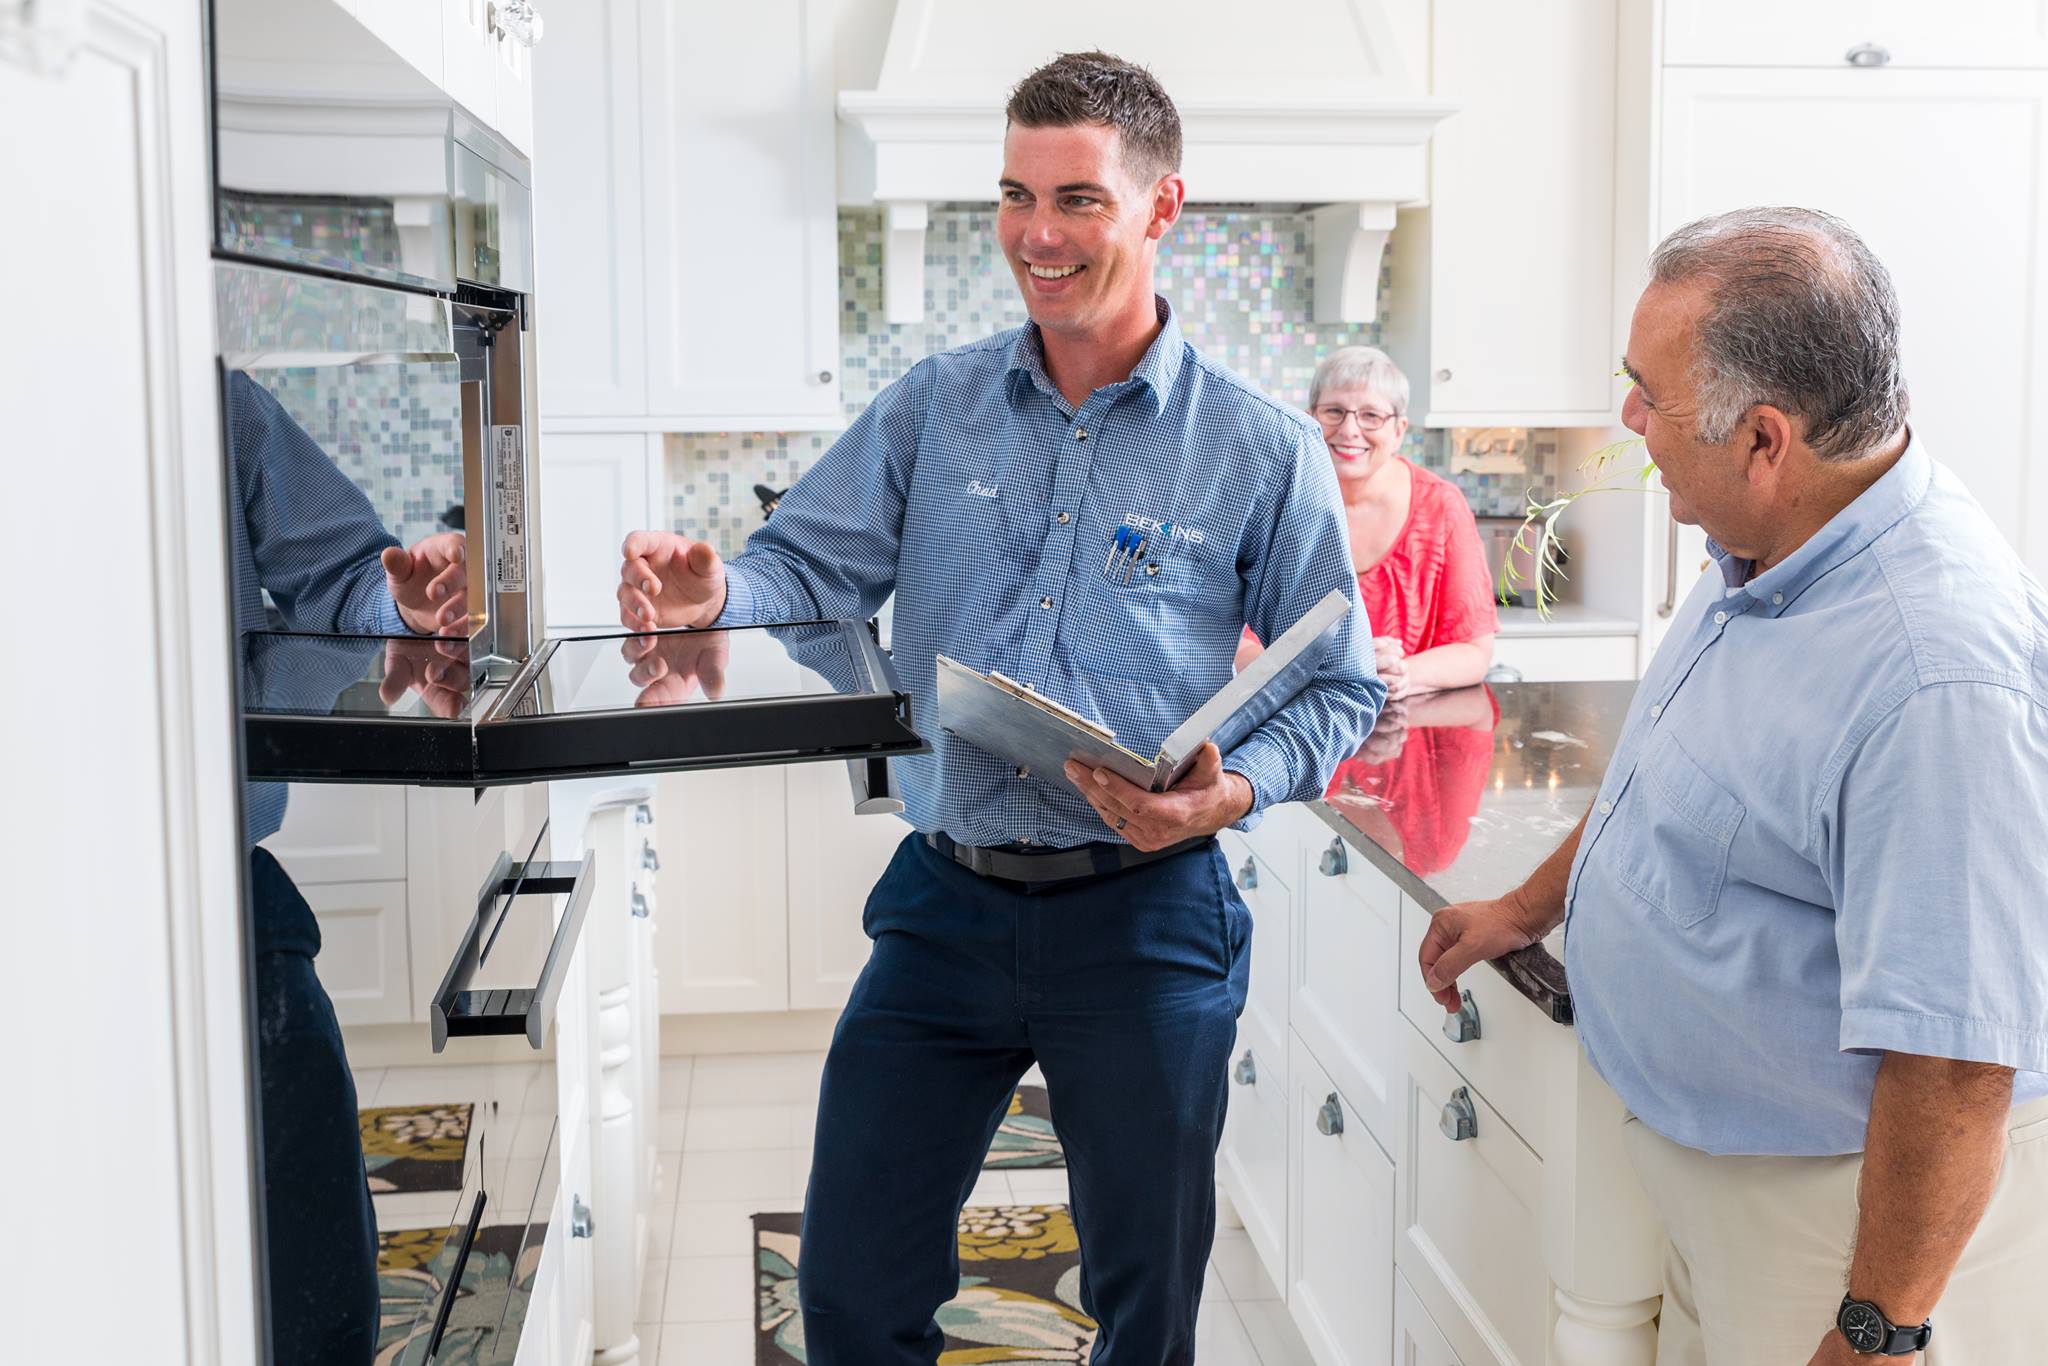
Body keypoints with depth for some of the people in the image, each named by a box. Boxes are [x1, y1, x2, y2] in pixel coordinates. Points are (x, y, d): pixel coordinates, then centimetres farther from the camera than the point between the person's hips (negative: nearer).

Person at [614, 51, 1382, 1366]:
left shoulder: (1265, 450, -2)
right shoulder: (934, 407, 6)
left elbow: (1339, 687, 0)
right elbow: (815, 565, 2)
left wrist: (1233, 790, -18)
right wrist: (716, 593, -21)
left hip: (1144, 917, -2)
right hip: (946, 901, 2)